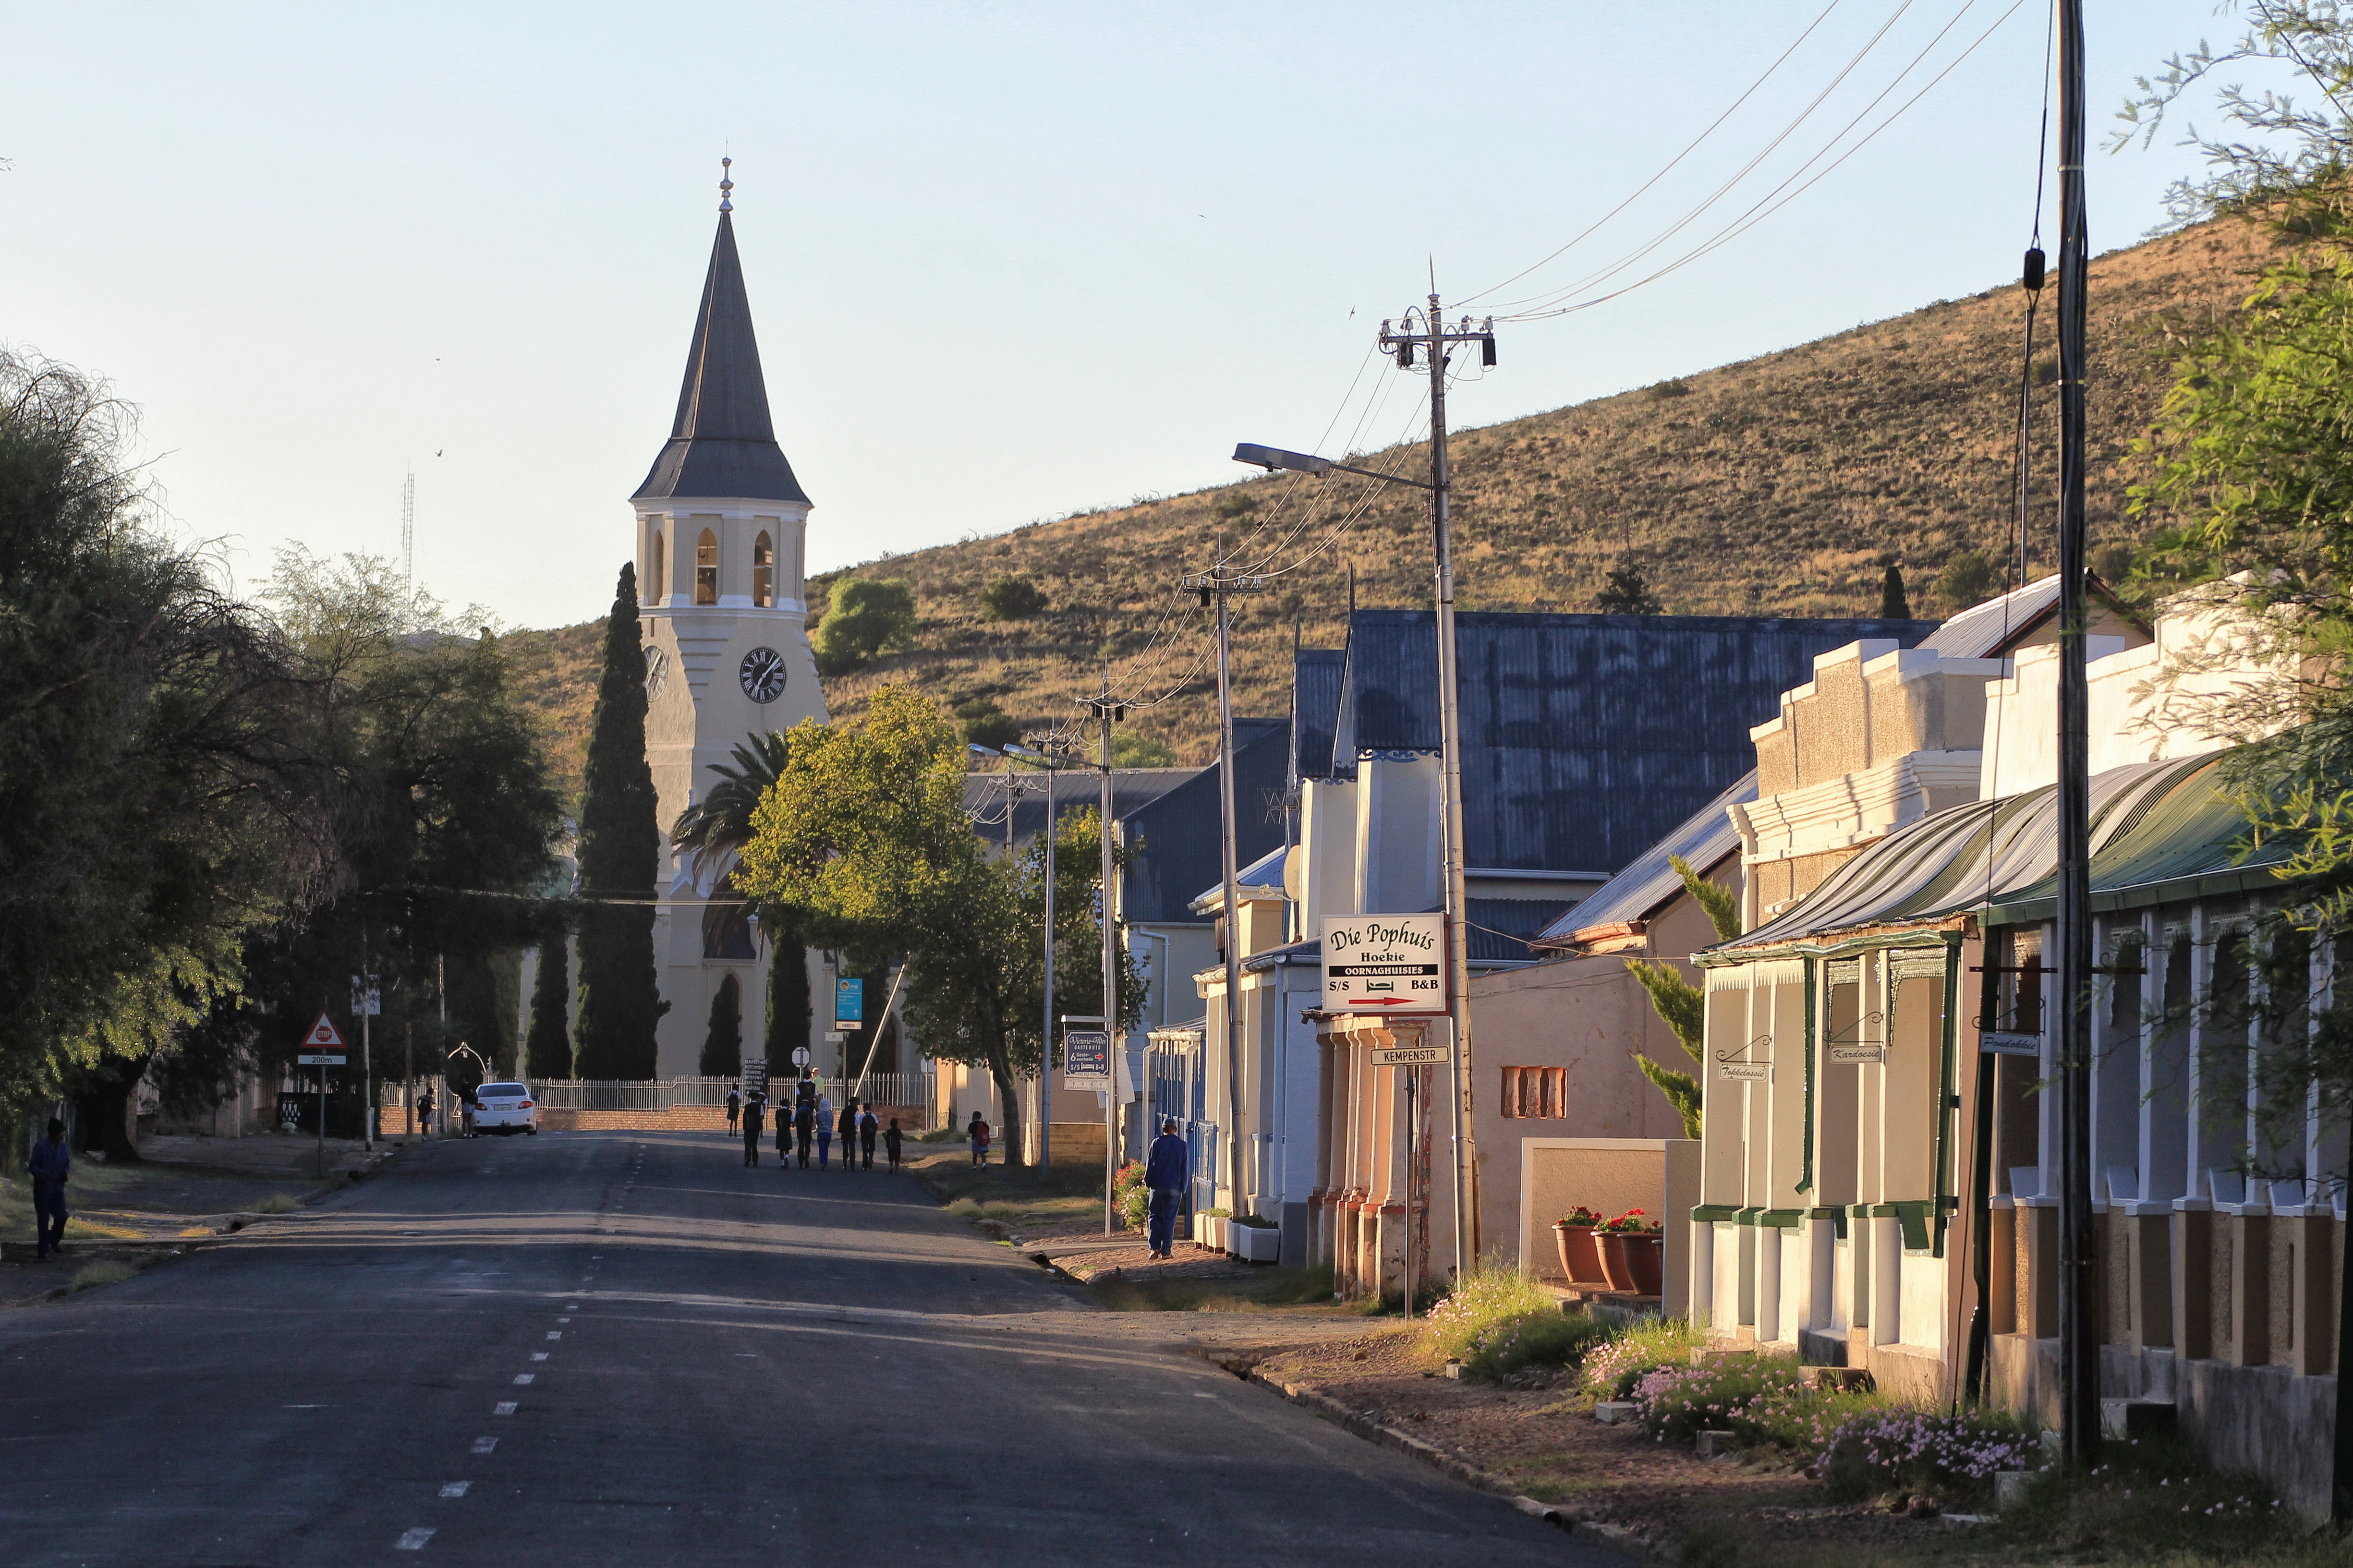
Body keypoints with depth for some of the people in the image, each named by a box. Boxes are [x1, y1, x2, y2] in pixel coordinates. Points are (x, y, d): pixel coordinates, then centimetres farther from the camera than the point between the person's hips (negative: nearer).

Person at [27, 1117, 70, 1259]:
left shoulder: (62, 1147, 4)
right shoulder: (41, 1147, -14)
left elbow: (67, 1164, 16)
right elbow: (32, 1168, -12)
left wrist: (66, 1173, -6)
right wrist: (46, 1175, -26)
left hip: (58, 1188, 5)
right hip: (43, 1188, -5)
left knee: (62, 1216, 3)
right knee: (43, 1219, -1)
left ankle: (54, 1241, 29)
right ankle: (43, 1249, 7)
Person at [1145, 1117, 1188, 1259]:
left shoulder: (1157, 1142, 0)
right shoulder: (1182, 1145, 4)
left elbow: (1150, 1163, -1)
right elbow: (1184, 1168, 5)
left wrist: (1147, 1182, 8)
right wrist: (1183, 1189, 10)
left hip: (1158, 1185, -1)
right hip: (1174, 1187, 1)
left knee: (1155, 1216, 8)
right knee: (1170, 1218, 3)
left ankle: (1155, 1247, -3)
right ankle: (1166, 1250, -1)